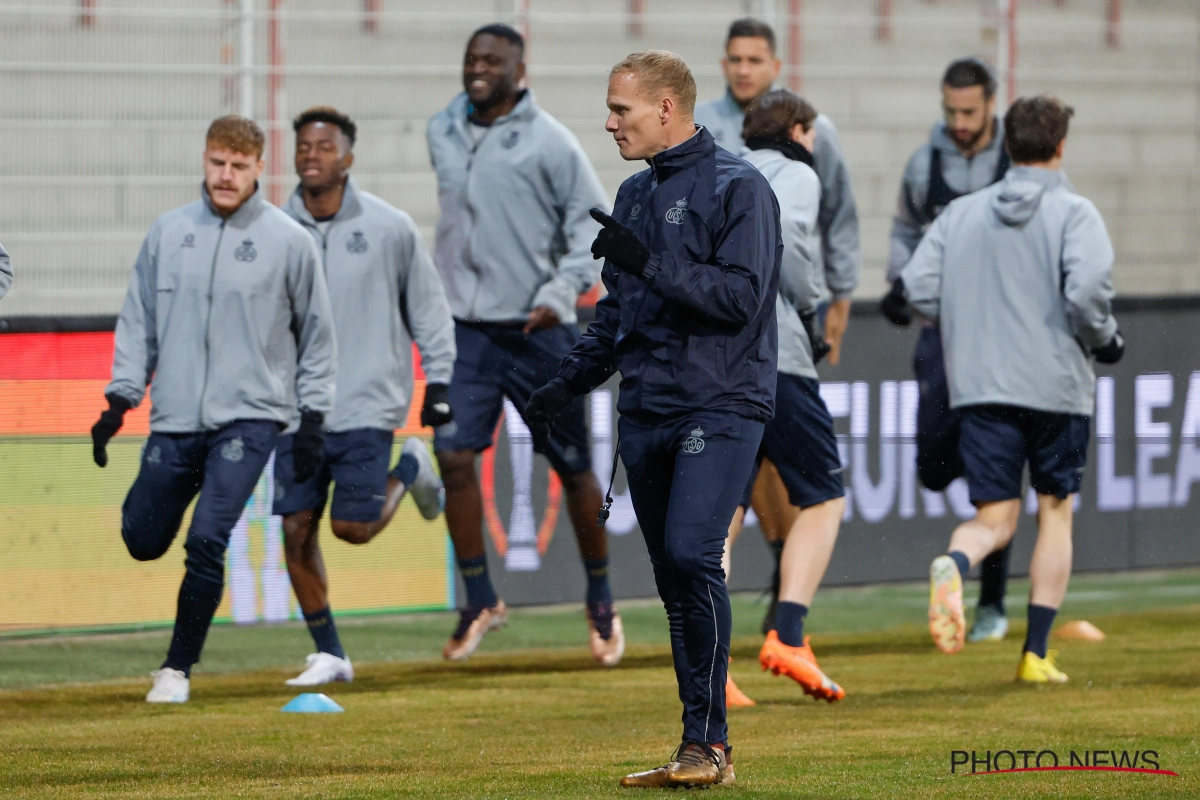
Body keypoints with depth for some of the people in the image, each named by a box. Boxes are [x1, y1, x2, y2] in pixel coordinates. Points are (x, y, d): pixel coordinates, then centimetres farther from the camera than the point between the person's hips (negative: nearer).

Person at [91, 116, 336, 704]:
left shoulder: (289, 241, -1)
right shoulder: (168, 232, 5)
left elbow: (317, 334, 6)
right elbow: (138, 321, 12)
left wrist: (313, 418, 3)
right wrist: (119, 401, 6)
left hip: (250, 417, -3)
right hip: (175, 419, 3)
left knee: (207, 539, -16)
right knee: (144, 541, 6)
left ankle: (179, 666, -3)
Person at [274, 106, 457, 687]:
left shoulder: (389, 227, -3)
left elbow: (428, 308, 7)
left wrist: (438, 380, 3)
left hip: (367, 405, -3)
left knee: (352, 526, -9)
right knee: (297, 529, -3)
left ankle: (409, 470, 22)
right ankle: (329, 654, 10)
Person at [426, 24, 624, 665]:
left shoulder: (548, 142, -8)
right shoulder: (441, 133, 8)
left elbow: (594, 223, -5)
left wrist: (562, 293, -15)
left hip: (536, 331, -4)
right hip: (464, 330, 4)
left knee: (573, 468, 5)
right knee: (455, 457, -11)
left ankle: (600, 602, 21)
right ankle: (479, 600, 1)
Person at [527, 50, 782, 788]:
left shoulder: (739, 188, -7)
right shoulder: (636, 195, 18)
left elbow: (741, 295, -17)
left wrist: (649, 263, -20)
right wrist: (567, 385, 16)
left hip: (721, 405, -8)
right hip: (645, 413, 8)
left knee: (691, 554, -20)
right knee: (672, 576, 6)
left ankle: (709, 741, -15)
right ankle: (702, 750, 10)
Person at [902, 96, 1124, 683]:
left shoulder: (961, 214, 9)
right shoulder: (1073, 214, -4)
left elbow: (918, 287, 3)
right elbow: (1087, 287, -19)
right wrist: (1103, 341, 0)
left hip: (981, 387, 3)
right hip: (1057, 385, -3)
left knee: (993, 519, 5)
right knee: (1055, 510, 13)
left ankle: (954, 566, -32)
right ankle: (1036, 655, 10)